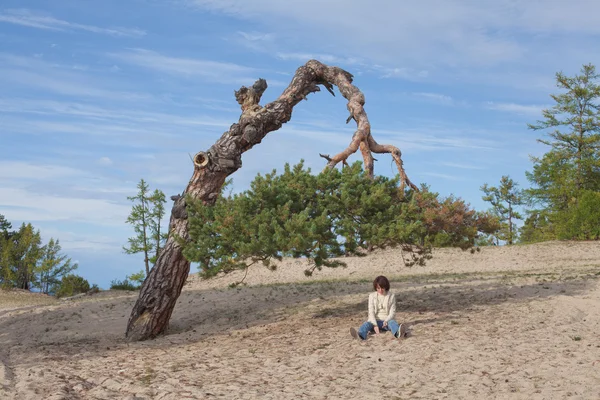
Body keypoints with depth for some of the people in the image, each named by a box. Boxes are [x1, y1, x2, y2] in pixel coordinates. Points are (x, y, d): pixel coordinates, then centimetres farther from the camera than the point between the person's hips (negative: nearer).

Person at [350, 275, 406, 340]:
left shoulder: (391, 296, 5)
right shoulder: (372, 296, 6)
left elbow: (392, 312, 0)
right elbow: (371, 312, -4)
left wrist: (386, 321, -22)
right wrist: (375, 325, -22)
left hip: (387, 321, 0)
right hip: (375, 320, 0)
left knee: (392, 322, -34)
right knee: (367, 324, -31)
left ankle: (398, 333, -70)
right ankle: (360, 335, -66)